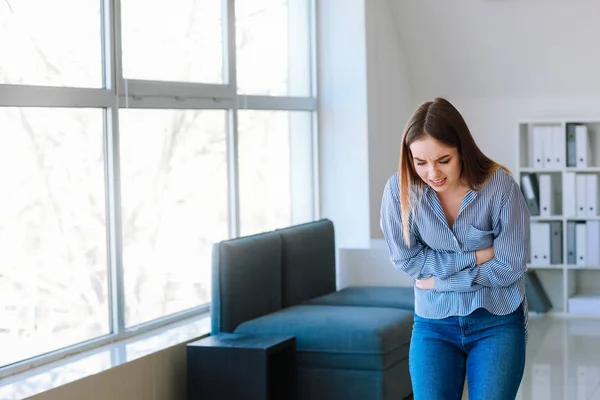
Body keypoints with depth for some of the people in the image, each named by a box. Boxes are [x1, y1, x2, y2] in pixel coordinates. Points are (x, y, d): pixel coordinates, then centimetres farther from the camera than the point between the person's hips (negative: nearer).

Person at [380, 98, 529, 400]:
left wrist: (441, 279, -11)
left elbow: (510, 267, -12)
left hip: (497, 322, -1)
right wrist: (474, 256, -13)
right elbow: (405, 258, -7)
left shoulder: (501, 186, -16)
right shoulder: (400, 188, -12)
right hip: (433, 323, 1)